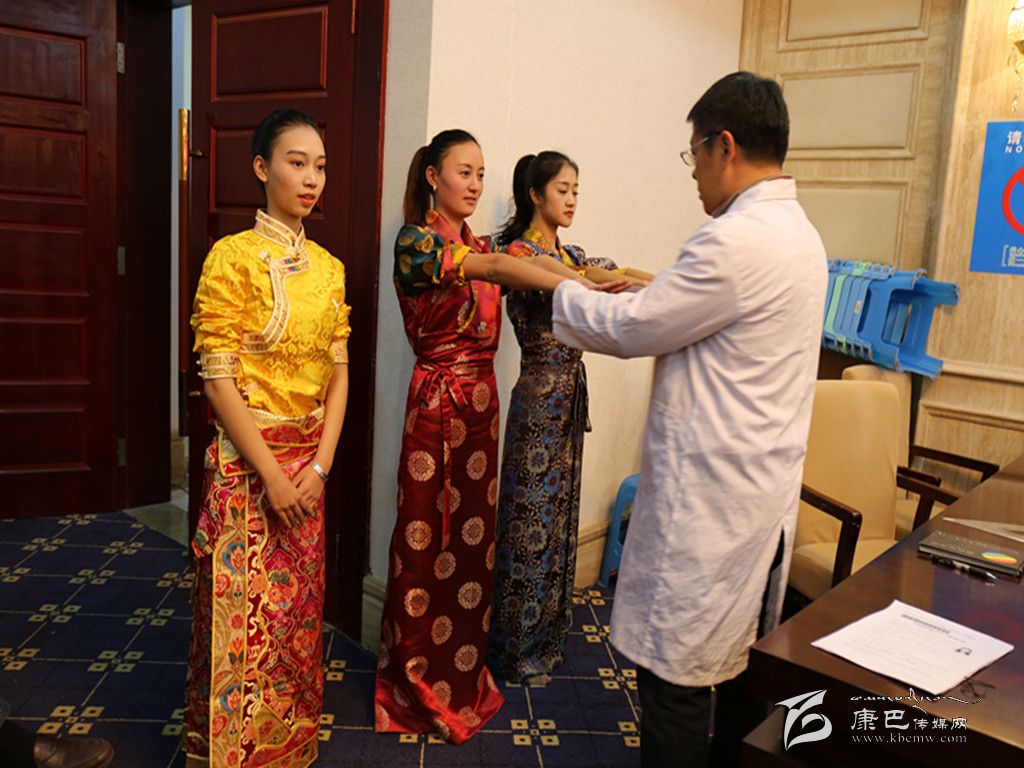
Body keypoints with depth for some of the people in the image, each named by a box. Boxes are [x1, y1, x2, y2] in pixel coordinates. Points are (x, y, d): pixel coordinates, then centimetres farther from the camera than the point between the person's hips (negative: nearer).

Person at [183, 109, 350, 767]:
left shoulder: (329, 267, 7)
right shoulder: (234, 256, -10)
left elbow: (339, 370, 6)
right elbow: (218, 377, -14)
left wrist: (320, 465, -4)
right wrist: (272, 473, -15)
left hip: (311, 461, 5)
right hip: (248, 463, -5)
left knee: (300, 609, 16)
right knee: (246, 617, 4)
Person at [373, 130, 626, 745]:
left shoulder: (478, 243, 14)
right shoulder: (416, 240, -9)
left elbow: (518, 268, -2)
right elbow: (493, 269, -25)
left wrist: (590, 281, -21)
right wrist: (582, 286, -35)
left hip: (481, 398, 6)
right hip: (438, 399, -6)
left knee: (474, 532, 12)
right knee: (430, 538, 3)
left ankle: (463, 670, 29)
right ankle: (419, 682, 21)